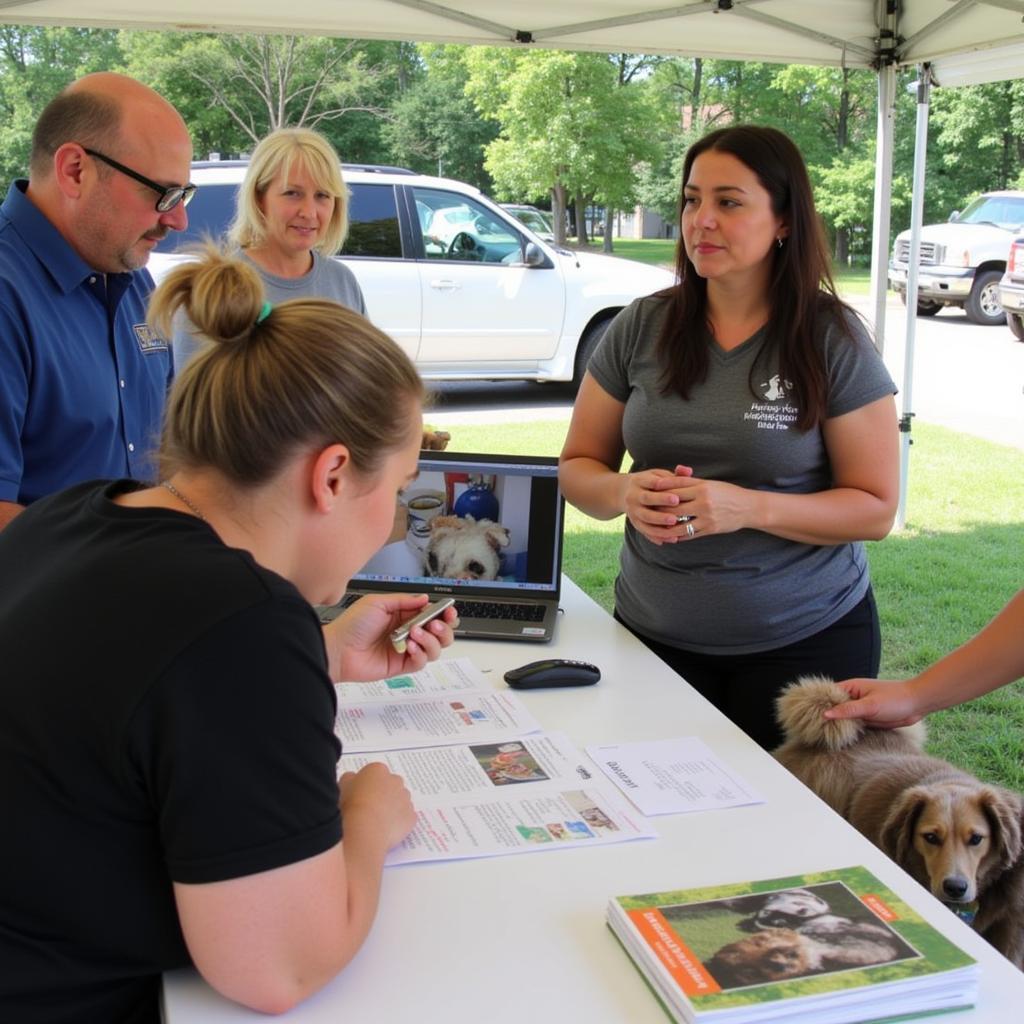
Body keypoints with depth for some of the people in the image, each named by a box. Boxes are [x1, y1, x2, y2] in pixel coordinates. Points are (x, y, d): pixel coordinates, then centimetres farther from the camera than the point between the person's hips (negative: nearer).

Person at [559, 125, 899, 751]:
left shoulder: (833, 340, -8)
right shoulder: (642, 328, 0)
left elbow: (876, 509, -8)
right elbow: (578, 467, 5)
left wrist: (748, 508, -23)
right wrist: (625, 493, -18)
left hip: (805, 641, -2)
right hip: (655, 636, 2)